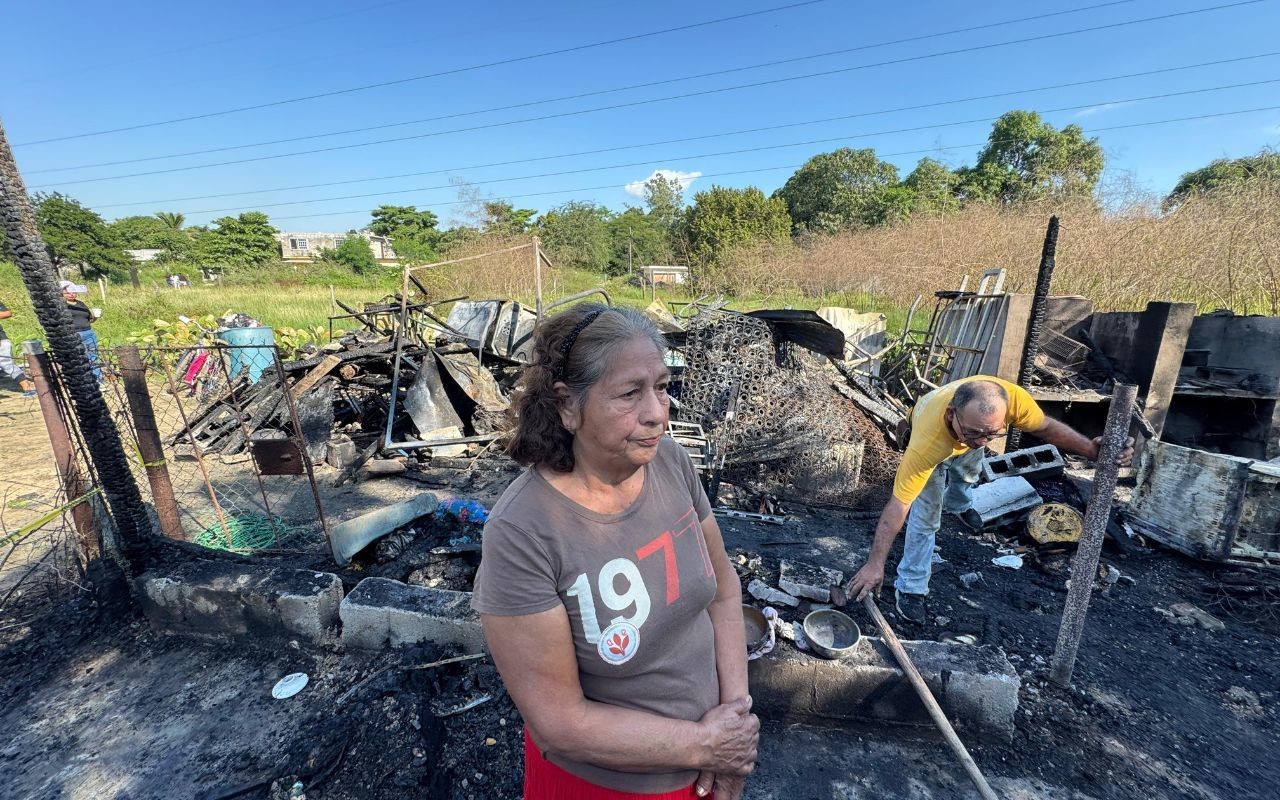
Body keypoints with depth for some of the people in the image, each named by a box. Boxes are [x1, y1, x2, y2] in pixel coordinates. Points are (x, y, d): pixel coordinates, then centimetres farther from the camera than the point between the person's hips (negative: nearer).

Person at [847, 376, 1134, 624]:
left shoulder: (1012, 397, -44)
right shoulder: (926, 442, -51)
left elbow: (1045, 426, -20)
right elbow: (898, 505, -44)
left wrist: (1092, 450, -37)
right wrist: (875, 564, -43)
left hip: (965, 440, 5)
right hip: (934, 440, -4)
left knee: (966, 478, 33)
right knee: (926, 517, -10)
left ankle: (958, 505, 70)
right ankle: (910, 587, 9)